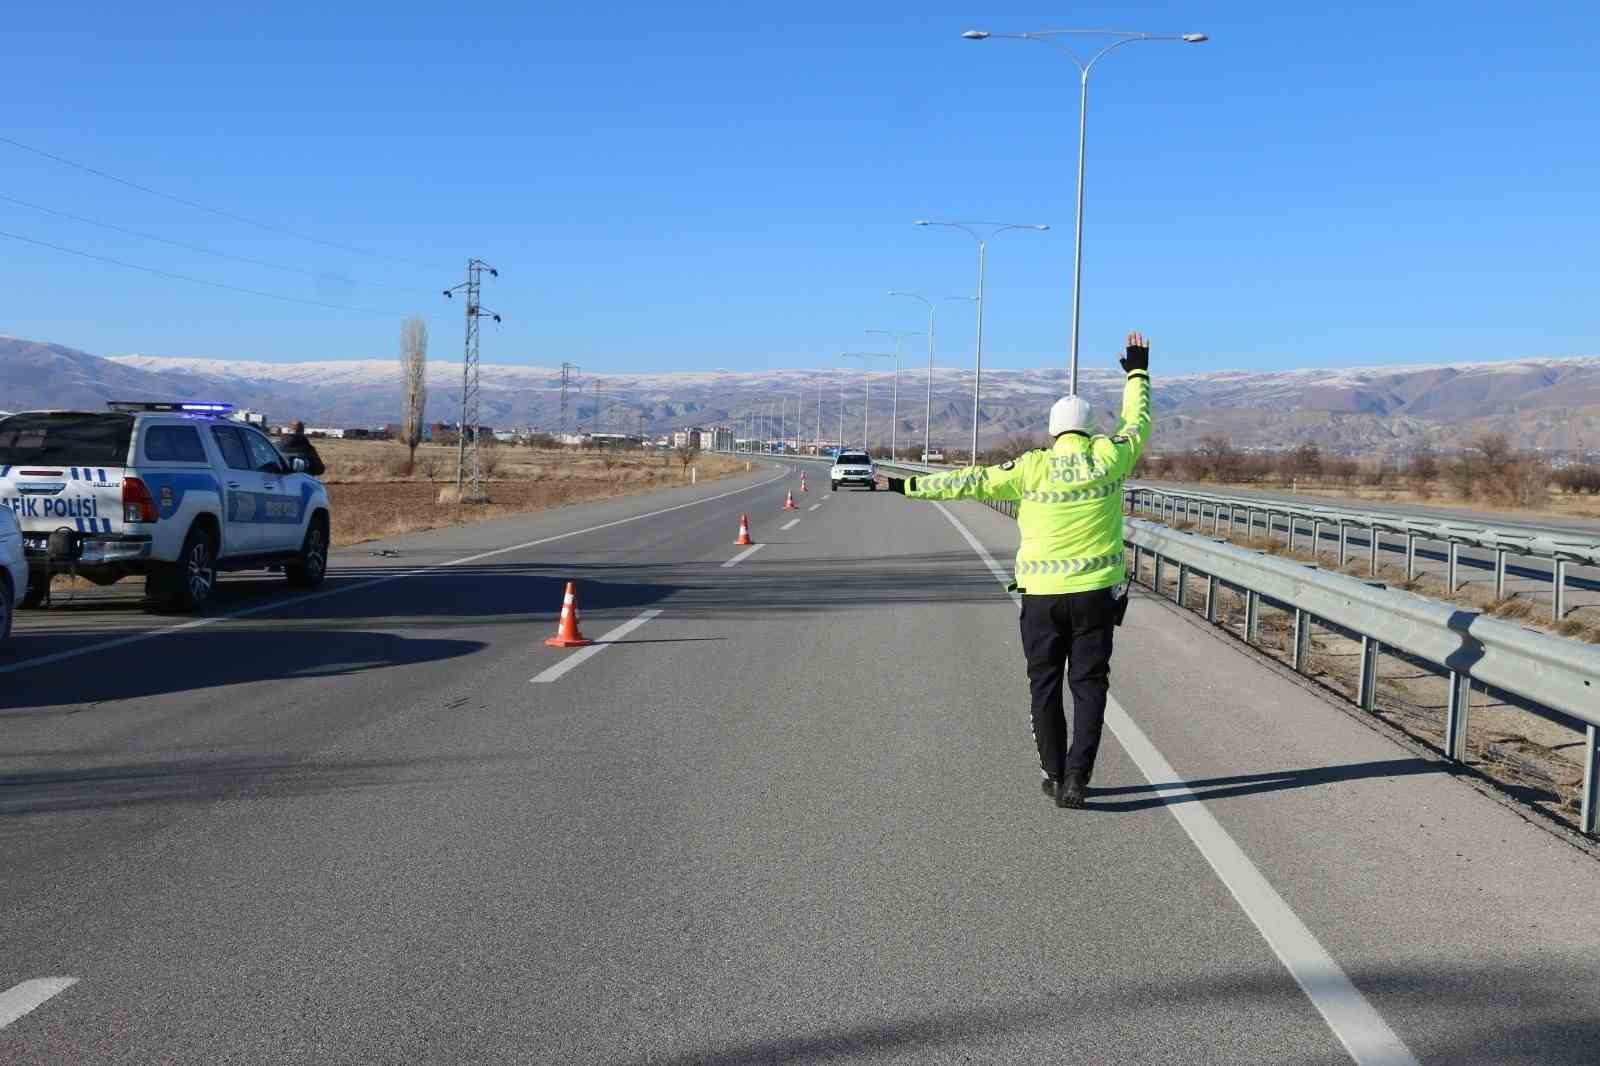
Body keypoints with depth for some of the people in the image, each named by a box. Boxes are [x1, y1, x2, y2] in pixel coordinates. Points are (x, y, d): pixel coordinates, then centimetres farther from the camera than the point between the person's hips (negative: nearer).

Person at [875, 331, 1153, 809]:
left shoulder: (1033, 467, -7)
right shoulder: (1108, 458, -3)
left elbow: (974, 482, -6)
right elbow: (1137, 425, 16)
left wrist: (909, 486, 0)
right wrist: (1137, 372, 30)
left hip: (1042, 594, -1)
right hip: (1095, 592, 1)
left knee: (1045, 685, 12)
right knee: (1088, 684, 6)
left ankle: (1054, 775, 17)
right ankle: (1076, 777, -2)